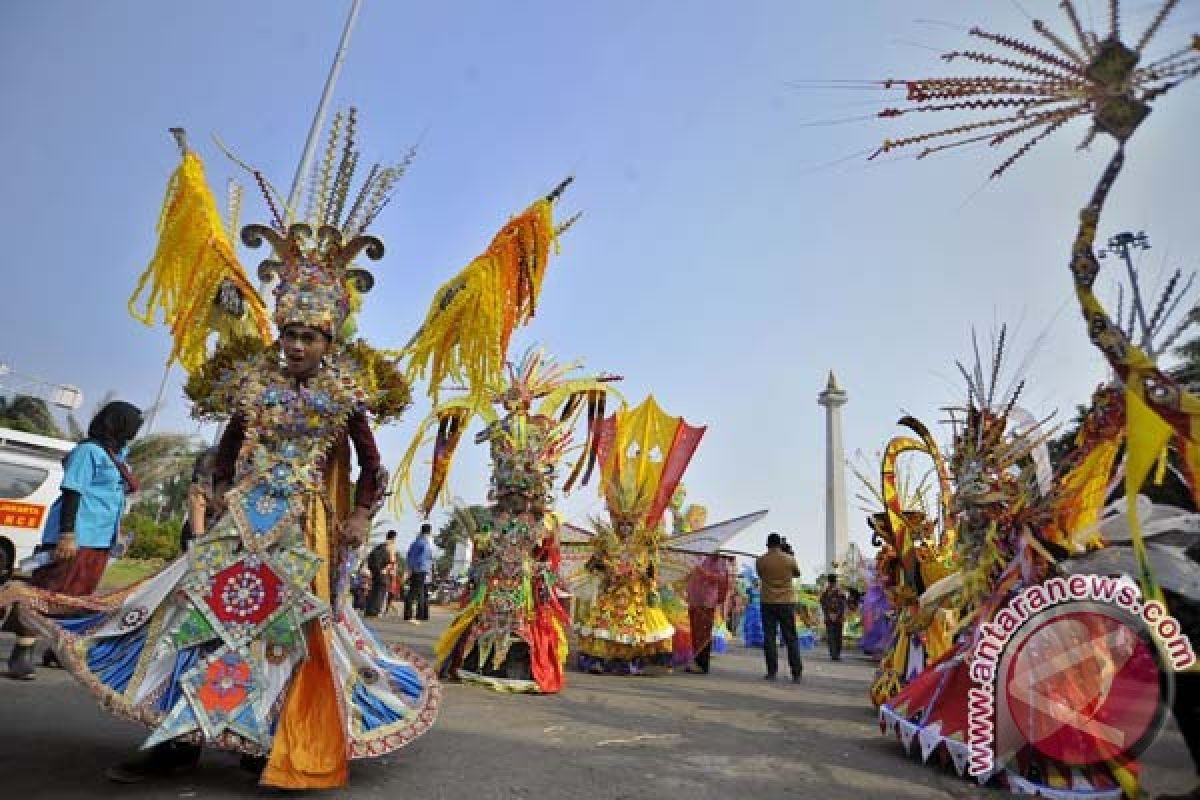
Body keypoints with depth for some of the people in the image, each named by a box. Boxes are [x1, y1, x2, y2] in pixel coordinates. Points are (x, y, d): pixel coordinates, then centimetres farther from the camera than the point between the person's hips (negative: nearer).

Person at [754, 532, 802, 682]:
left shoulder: (760, 561, -4)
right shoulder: (789, 559, -5)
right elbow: (797, 574, 12)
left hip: (768, 602, 0)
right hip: (787, 602, 0)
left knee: (769, 638, 4)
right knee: (791, 639, 6)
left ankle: (771, 672, 2)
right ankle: (796, 673, 6)